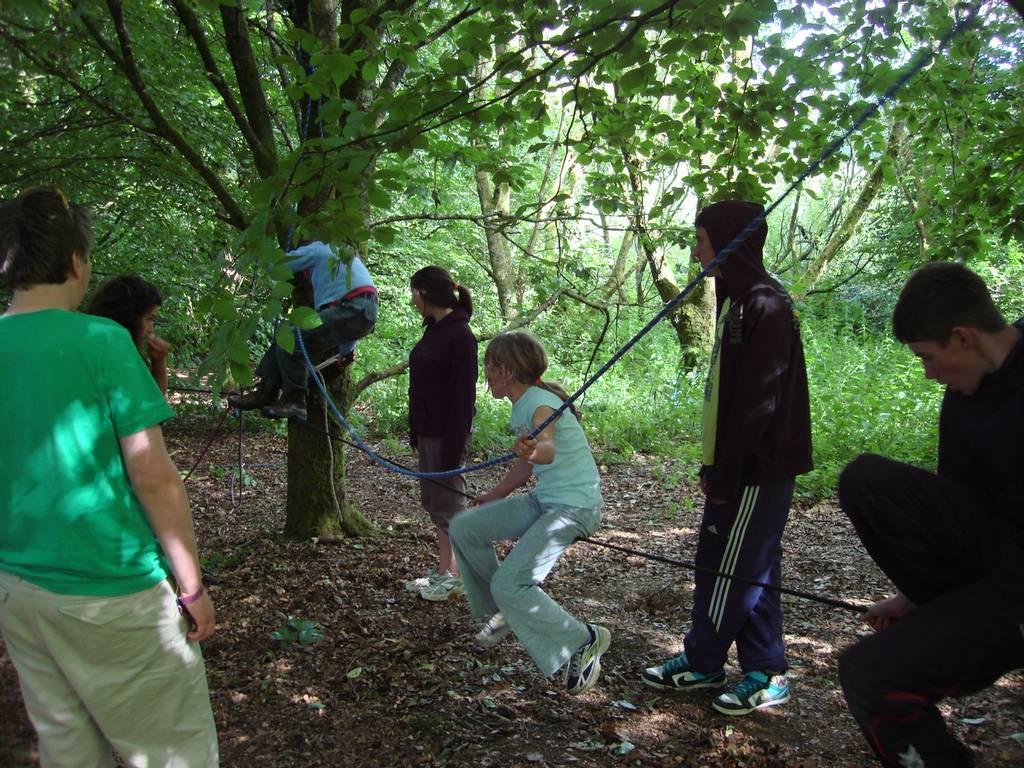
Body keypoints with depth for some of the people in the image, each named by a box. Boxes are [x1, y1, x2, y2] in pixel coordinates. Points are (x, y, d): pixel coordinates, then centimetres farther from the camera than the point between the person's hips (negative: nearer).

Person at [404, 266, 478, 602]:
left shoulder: (460, 335, -16)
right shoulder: (433, 330, 11)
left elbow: (462, 397, -19)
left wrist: (453, 446, -21)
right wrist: (415, 434, 17)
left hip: (446, 434, -9)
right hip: (427, 432, 9)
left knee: (448, 502, 0)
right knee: (433, 500, 14)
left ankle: (456, 577, 11)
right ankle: (443, 569, 24)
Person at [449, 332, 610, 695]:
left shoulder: (540, 402, -18)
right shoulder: (521, 406, 10)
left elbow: (548, 448, -41)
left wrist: (534, 449, -64)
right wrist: (493, 496, 35)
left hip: (574, 506, -9)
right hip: (544, 501, 9)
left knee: (509, 584, -19)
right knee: (464, 527, 6)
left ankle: (585, 641, -3)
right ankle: (504, 610, 20)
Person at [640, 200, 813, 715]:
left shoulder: (765, 306, -17)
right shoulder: (738, 300, 13)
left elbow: (758, 401, -21)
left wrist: (724, 475, -18)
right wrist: (713, 466, 16)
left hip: (757, 470, -10)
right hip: (741, 467, 10)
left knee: (730, 569, 2)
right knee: (748, 569, 14)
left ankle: (702, 662, 15)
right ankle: (754, 671, 23)